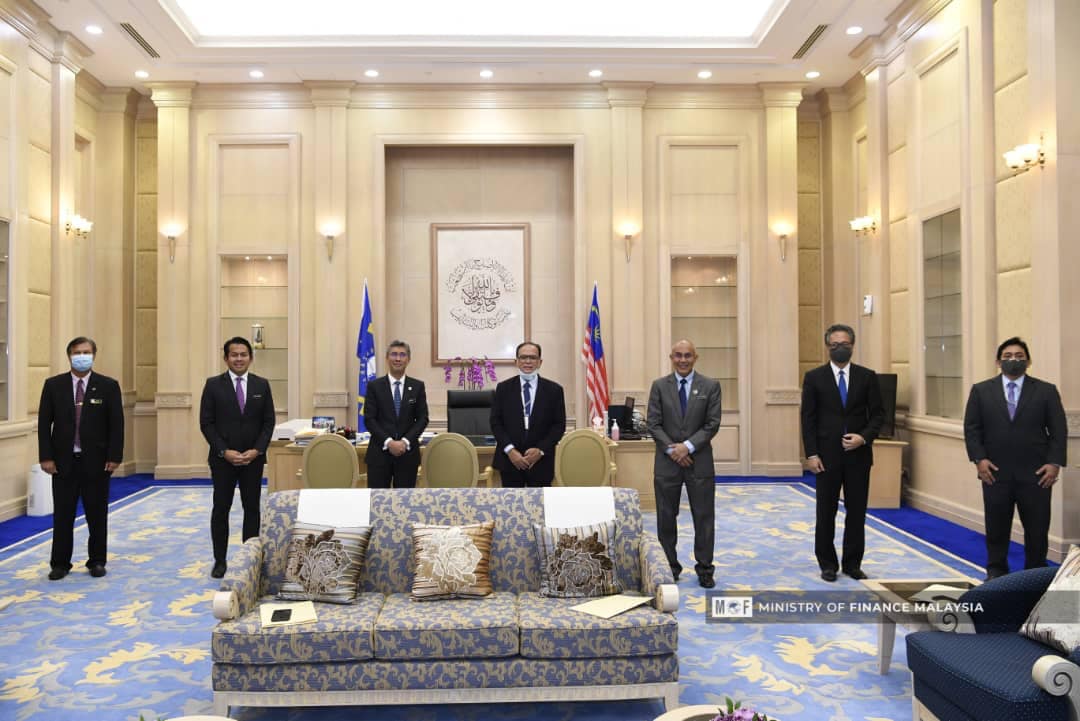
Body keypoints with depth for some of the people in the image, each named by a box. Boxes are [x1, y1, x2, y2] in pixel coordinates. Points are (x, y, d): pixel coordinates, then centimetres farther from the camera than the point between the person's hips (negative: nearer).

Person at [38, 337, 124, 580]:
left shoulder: (108, 386, -1)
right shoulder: (53, 385, 3)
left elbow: (116, 424, -2)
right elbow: (44, 423, 2)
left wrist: (114, 457, -8)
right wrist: (46, 457, -5)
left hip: (96, 461, -1)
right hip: (63, 461, 1)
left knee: (97, 514, 7)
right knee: (62, 515, 7)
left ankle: (97, 561, 18)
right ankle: (60, 563, 18)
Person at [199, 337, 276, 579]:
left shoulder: (262, 385, 4)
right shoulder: (213, 385, -1)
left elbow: (268, 422, 3)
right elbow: (206, 423, -3)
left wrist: (256, 450, -9)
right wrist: (224, 451, -12)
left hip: (253, 458, 2)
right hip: (222, 458, -1)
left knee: (252, 509, 6)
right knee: (221, 509, 5)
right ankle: (220, 561, 15)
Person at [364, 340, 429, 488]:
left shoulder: (417, 386, 5)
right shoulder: (374, 386, 2)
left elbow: (422, 418, 2)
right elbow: (369, 419, -3)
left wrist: (405, 441, -12)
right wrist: (389, 442, -15)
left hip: (408, 452, 1)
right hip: (380, 451, -1)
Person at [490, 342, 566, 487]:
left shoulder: (554, 390, 2)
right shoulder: (503, 388, 4)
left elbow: (559, 425, 1)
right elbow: (495, 422, 2)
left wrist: (540, 450, -11)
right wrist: (510, 450, -11)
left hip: (541, 461, 0)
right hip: (509, 460, 1)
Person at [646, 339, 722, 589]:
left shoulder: (710, 386, 2)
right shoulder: (659, 386, 3)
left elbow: (713, 423, -4)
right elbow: (653, 424, -1)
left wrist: (688, 446, -14)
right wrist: (672, 449, -12)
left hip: (699, 461, 0)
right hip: (667, 462, 1)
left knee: (704, 517, 4)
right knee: (666, 517, 6)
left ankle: (704, 569, 15)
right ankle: (670, 567, 19)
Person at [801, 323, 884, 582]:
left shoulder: (867, 376, 4)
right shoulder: (814, 377, 0)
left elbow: (878, 413, 5)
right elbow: (808, 418, -2)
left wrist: (864, 437, -13)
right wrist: (811, 454, -9)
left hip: (858, 454, 1)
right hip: (827, 454, -1)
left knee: (857, 511, 7)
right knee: (826, 512, 6)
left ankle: (853, 563, 20)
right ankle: (828, 564, 18)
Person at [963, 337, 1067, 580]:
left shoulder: (1046, 391, 4)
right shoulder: (981, 390, 5)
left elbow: (1059, 430, 2)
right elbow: (971, 429, 3)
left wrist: (1055, 463, -8)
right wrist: (979, 459, -7)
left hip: (1036, 474, 0)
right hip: (995, 472, 0)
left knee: (1037, 528, 5)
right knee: (997, 527, 8)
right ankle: (996, 572, 21)